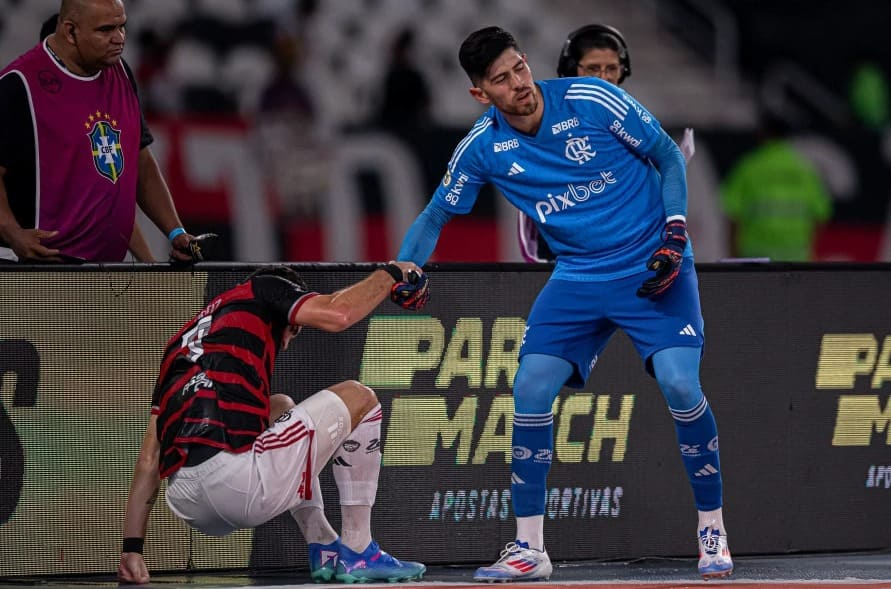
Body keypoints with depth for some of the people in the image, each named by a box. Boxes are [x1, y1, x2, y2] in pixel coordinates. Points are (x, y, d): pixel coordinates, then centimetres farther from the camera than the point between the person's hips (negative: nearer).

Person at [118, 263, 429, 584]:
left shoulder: (180, 343, 32)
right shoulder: (264, 288, 16)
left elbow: (149, 458, 27)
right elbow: (337, 313, -2)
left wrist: (132, 548, 25)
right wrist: (391, 273, 16)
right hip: (238, 484, -7)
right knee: (357, 398, 15)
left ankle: (324, 550, 29)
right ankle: (356, 555, 11)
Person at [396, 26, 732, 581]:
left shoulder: (592, 101, -15)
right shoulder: (483, 146, -5)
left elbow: (669, 156, -4)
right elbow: (435, 217, 6)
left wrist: (675, 233, -14)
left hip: (654, 265, -3)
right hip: (580, 276, 3)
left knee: (680, 384, -21)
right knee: (531, 387, -11)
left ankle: (713, 531, -2)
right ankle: (529, 548, 1)